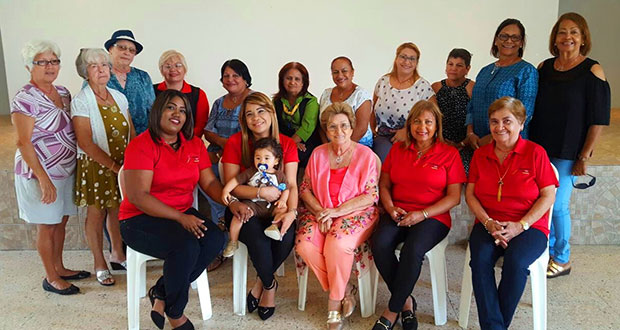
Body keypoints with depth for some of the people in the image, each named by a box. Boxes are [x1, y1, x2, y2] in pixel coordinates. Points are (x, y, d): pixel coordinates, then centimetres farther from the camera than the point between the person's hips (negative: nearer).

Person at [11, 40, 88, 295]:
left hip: (66, 171, 7)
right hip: (40, 173, -7)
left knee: (61, 221, 17)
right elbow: (23, 143, -18)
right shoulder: (25, 99, -16)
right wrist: (43, 179, -22)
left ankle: (59, 268, 34)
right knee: (46, 225, 5)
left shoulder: (63, 92, 6)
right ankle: (51, 278, 20)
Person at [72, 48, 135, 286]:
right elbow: (85, 142, -17)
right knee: (96, 213, 6)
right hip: (95, 166, -5)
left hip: (121, 165, 5)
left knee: (117, 210, 15)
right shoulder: (81, 102, -11)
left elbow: (131, 133, 8)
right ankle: (100, 265, 20)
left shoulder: (119, 97, 6)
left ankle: (117, 255, 33)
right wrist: (113, 165, -20)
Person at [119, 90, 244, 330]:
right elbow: (138, 196, -18)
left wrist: (232, 203, -14)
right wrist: (181, 218, -25)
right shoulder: (141, 145, -11)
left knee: (216, 238, -22)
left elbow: (209, 182, 6)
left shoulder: (194, 144, 9)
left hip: (183, 215, 6)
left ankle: (161, 293, -6)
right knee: (186, 245, -32)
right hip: (140, 219, -6)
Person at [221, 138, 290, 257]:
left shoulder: (279, 175, 8)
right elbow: (236, 180, 2)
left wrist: (283, 200, -11)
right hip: (252, 204, -1)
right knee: (239, 213, -25)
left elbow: (286, 189, 10)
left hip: (271, 206, 1)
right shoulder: (251, 172, 5)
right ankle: (233, 242, -12)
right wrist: (226, 190, -13)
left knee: (283, 209, -25)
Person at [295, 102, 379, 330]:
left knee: (337, 244, -33)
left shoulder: (366, 155, -3)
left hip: (355, 213, -3)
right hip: (320, 212, 4)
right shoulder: (318, 154, 7)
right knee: (304, 245, -24)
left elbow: (371, 195, -8)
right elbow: (305, 189, 7)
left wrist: (337, 211, -16)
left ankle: (335, 300, -8)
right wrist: (320, 212, -11)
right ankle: (345, 289, -4)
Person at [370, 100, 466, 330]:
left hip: (433, 216, -3)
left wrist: (422, 214, -14)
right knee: (380, 244, -28)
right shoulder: (398, 149, 13)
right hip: (398, 214, 3)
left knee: (412, 249, -33)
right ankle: (406, 301, -7)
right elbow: (384, 185, 15)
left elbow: (454, 197, -2)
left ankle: (392, 311, -14)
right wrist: (391, 208, -6)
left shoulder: (449, 153, 2)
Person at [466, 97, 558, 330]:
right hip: (488, 224, 3)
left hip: (529, 226, -2)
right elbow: (470, 194, 8)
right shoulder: (480, 155, 10)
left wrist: (520, 225, -13)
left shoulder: (535, 153, 0)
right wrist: (488, 223, -8)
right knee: (480, 259, -28)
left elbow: (548, 196, -3)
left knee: (515, 262, -31)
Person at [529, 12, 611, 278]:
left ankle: (562, 260, 16)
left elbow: (599, 118, -8)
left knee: (557, 204, -2)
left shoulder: (592, 71, -6)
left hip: (567, 152, -4)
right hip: (539, 148, 5)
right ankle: (548, 251, 27)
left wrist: (584, 156, -11)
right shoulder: (544, 69, 7)